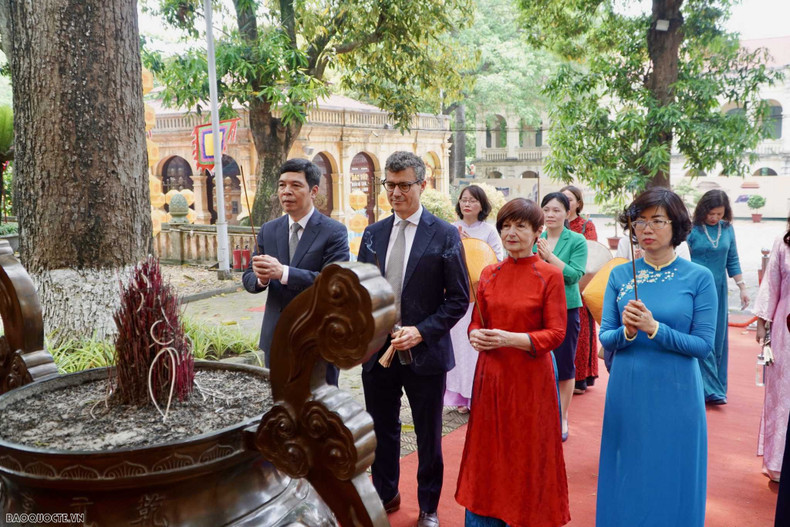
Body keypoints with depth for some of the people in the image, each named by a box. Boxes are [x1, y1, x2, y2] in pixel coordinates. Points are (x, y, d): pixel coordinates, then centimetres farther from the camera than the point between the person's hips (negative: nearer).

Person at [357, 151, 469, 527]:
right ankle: (385, 494, 40)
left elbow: (458, 299, -7)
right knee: (382, 430, 18)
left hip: (424, 352, -3)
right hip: (377, 351, 4)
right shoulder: (372, 234, 6)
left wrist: (421, 332, -17)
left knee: (428, 436, 12)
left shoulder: (445, 235, -7)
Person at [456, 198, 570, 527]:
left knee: (526, 455, 7)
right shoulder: (489, 274, 6)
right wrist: (476, 335, -11)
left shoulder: (550, 276, -7)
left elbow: (555, 333, -10)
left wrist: (511, 339, -23)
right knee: (487, 453, 11)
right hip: (490, 375, 4)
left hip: (530, 377, -4)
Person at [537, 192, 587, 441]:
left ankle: (562, 418, 21)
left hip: (566, 308, -2)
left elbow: (575, 275, -14)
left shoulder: (577, 241, -4)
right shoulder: (535, 240, 6)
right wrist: (538, 257, -15)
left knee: (565, 366, 6)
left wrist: (550, 256, -20)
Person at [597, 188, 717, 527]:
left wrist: (653, 328, -21)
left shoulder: (699, 277, -5)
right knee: (626, 480, 14)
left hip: (676, 395, -2)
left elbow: (704, 344, -8)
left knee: (671, 483, 10)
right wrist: (627, 331, -20)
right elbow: (605, 337, 2)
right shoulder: (620, 275, 2)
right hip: (626, 392, 2)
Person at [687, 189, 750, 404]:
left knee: (718, 339, 8)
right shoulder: (691, 229, -9)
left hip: (718, 290, 5)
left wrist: (742, 287, 7)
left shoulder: (727, 229, 5)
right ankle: (711, 389, 2)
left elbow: (732, 261, 11)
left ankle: (715, 387, 19)